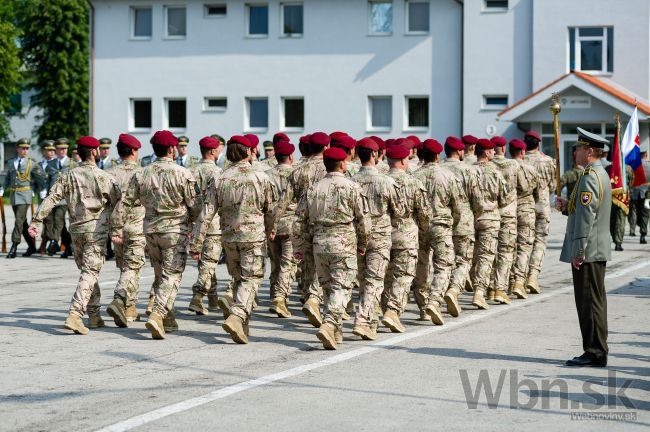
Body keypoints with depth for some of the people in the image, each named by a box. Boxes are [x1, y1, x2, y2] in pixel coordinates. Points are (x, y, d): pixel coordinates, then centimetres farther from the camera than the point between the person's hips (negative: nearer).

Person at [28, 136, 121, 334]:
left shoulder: (67, 176, 4)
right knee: (90, 272, -6)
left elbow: (51, 199, -4)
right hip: (96, 230, -5)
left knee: (89, 271, 17)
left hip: (76, 229, 5)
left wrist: (35, 221, -5)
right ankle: (74, 315, -20)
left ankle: (94, 315, 21)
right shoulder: (103, 177, -8)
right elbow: (119, 202, -4)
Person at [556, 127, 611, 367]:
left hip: (588, 250, -10)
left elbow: (586, 216, -22)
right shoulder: (601, 174, 15)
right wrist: (567, 205, 7)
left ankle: (594, 353, -3)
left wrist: (578, 251, -20)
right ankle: (597, 351, 19)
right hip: (598, 250, 10)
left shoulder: (589, 178, -17)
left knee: (589, 301, -6)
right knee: (594, 301, 14)